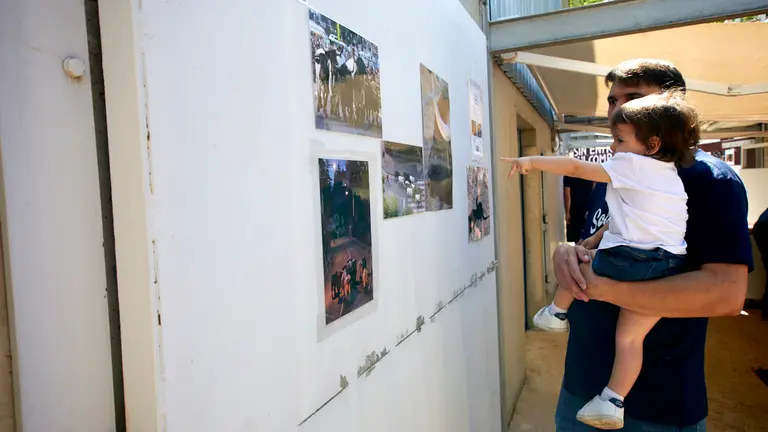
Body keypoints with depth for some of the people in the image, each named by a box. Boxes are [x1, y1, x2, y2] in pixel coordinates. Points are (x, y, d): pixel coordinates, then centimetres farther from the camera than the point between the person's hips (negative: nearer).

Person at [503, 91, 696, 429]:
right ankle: (614, 402, 8)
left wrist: (532, 162, 1)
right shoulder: (672, 175, 22)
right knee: (631, 337, 8)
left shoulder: (630, 165, -2)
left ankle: (557, 312, 34)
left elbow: (576, 167, -4)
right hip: (667, 268, 7)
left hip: (628, 261, -7)